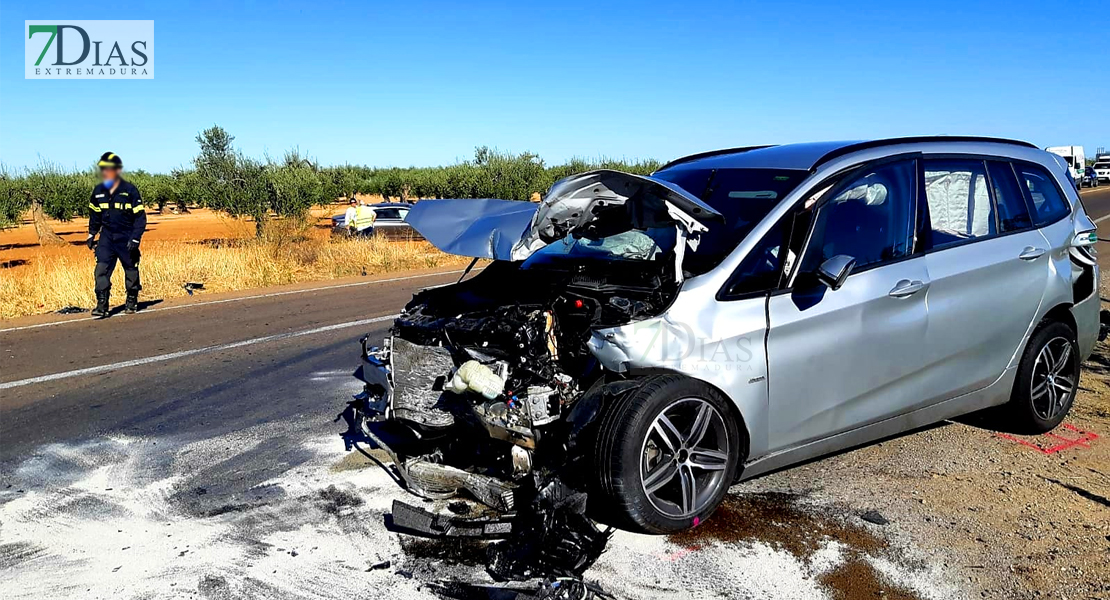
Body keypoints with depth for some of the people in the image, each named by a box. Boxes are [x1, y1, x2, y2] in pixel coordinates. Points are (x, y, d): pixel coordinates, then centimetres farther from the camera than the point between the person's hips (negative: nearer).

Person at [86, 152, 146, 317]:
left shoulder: (130, 190, -10)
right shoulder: (98, 191, 4)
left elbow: (140, 217, -8)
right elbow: (94, 214, 18)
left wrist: (135, 239, -14)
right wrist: (91, 235, 15)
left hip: (126, 238, -3)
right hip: (106, 237, 3)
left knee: (131, 270, 8)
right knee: (101, 269, -9)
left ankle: (132, 301, 26)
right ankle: (102, 304, -7)